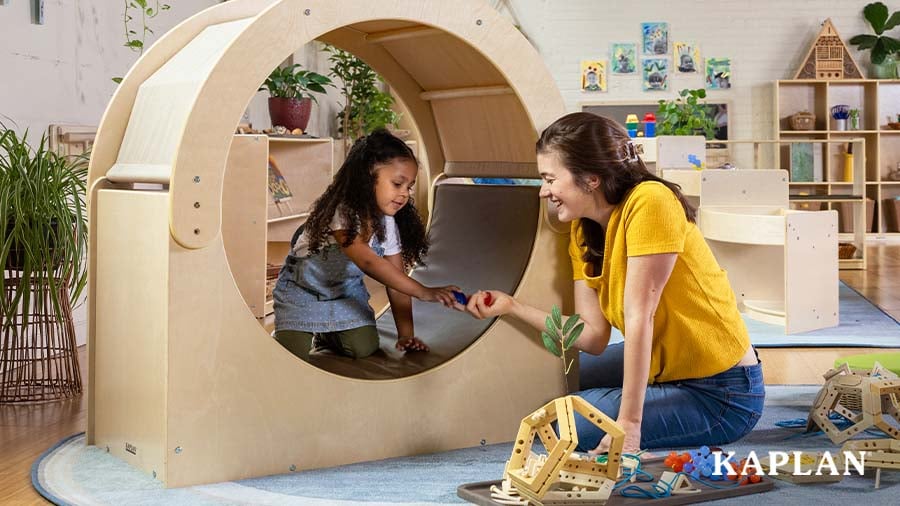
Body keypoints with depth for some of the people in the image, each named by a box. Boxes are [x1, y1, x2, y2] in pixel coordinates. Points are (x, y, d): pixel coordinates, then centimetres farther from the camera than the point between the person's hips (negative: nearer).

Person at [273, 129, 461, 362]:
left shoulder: (387, 223, -11)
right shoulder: (341, 211, -32)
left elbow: (396, 279, -9)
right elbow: (368, 262, -43)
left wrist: (406, 334, -16)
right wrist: (423, 292, -48)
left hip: (346, 290, 6)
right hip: (303, 289, -5)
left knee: (364, 348, -12)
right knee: (293, 356, -19)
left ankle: (326, 333, 19)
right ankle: (283, 333, 17)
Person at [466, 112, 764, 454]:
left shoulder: (649, 201, -23)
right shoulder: (582, 233, 1)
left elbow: (639, 316, -27)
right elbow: (594, 335, -2)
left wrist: (628, 423, -27)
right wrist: (511, 306, -6)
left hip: (719, 394, -8)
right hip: (663, 368, 8)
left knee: (568, 423, -15)